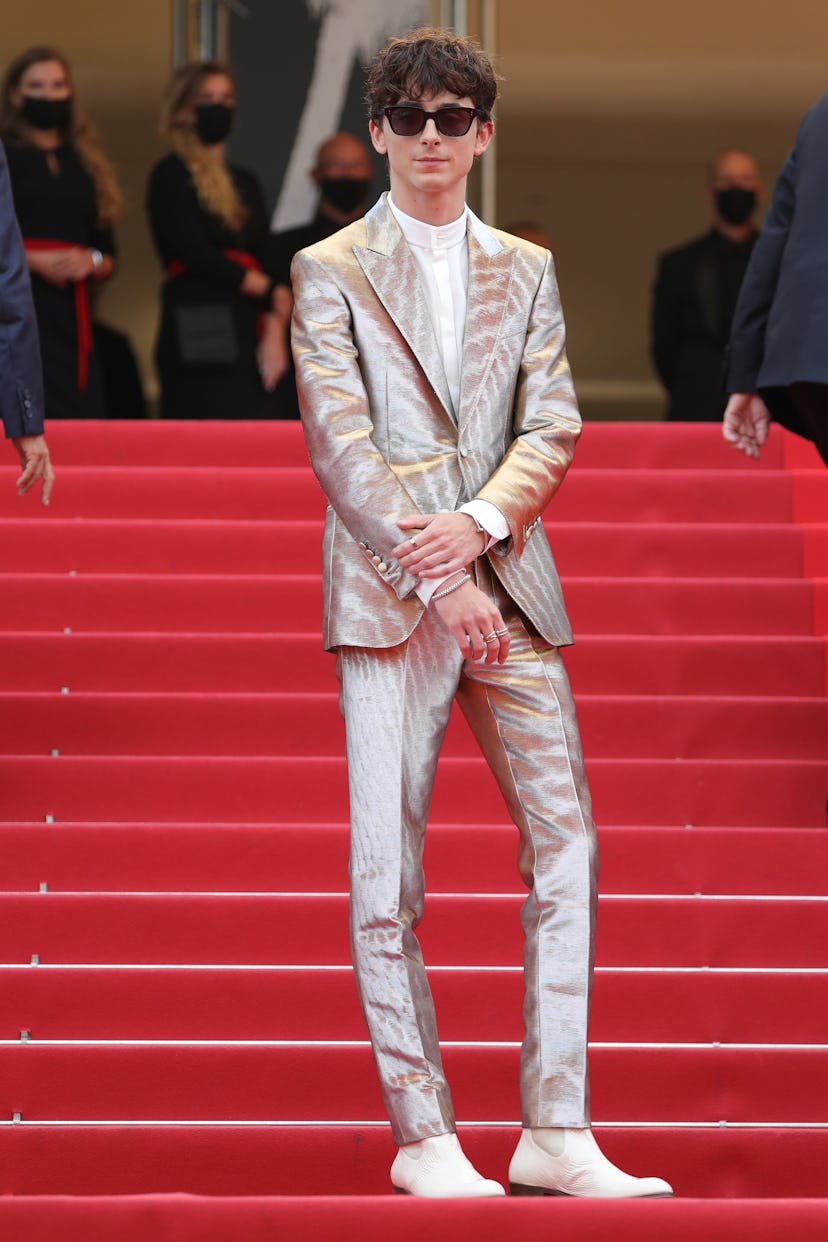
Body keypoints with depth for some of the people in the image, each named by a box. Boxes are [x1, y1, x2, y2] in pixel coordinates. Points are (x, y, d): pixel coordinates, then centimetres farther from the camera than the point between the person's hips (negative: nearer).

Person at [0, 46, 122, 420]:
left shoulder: (85, 163, 20)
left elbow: (109, 256, 19)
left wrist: (92, 261, -3)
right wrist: (32, 260, -14)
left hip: (69, 315, 4)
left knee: (84, 416, -8)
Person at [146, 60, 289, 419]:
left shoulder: (244, 183, 20)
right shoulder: (171, 177, 1)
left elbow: (265, 261, 12)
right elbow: (196, 255, -9)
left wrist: (274, 332, -4)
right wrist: (271, 291, -2)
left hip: (246, 334, 6)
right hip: (199, 335, -6)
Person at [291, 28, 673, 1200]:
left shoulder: (526, 272, 15)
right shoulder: (331, 272, 4)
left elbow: (552, 425, 7)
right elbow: (342, 444, -5)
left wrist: (481, 522, -12)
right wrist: (437, 581, -13)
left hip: (509, 585, 4)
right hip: (387, 595, -3)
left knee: (567, 840, -3)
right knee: (388, 870, -4)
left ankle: (557, 1134, 0)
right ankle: (423, 1137, 2)